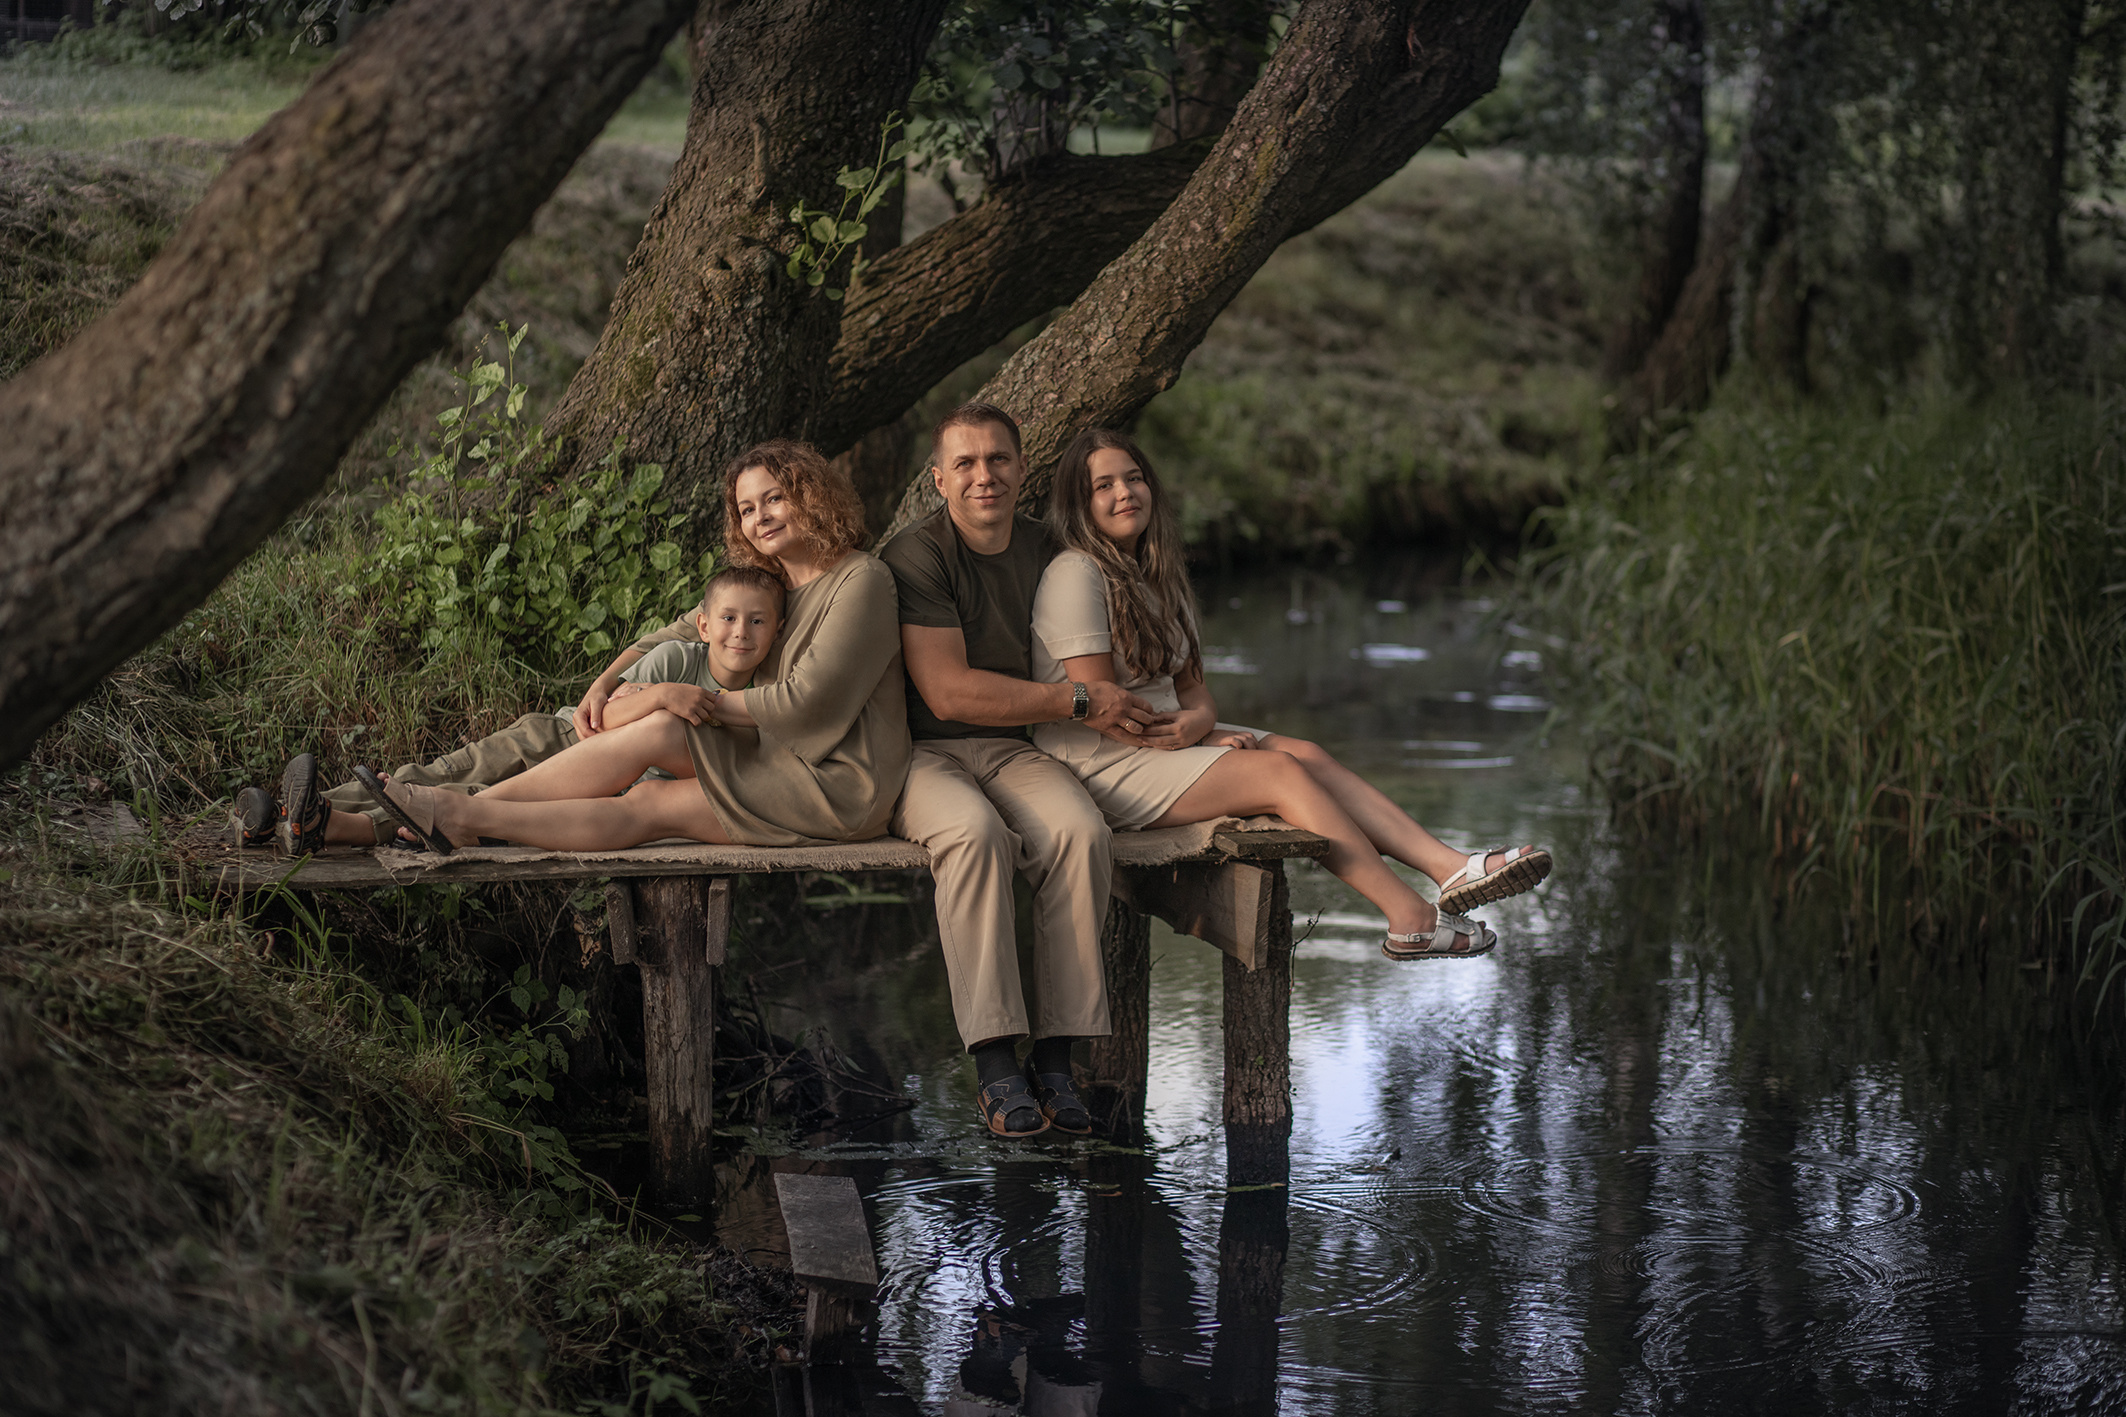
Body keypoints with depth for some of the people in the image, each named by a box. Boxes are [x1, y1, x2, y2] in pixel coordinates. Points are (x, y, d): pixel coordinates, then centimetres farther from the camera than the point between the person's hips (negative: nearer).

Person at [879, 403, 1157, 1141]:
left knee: (1081, 831, -28)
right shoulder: (917, 556, -8)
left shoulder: (1046, 552, 11)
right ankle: (996, 1065, -33)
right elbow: (948, 692, -16)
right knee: (976, 834, -37)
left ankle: (1055, 1057, -26)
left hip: (1015, 750, 4)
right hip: (924, 754, -4)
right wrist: (1078, 702, -12)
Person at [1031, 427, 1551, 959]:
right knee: (1281, 771, -20)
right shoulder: (1075, 575, -13)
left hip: (1164, 738, 9)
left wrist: (1198, 721, -12)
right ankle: (1408, 918, -22)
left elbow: (1189, 685, 13)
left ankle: (1450, 868, -20)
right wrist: (1206, 734, -12)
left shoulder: (1153, 575, 16)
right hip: (1103, 765, -8)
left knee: (1307, 754, -10)